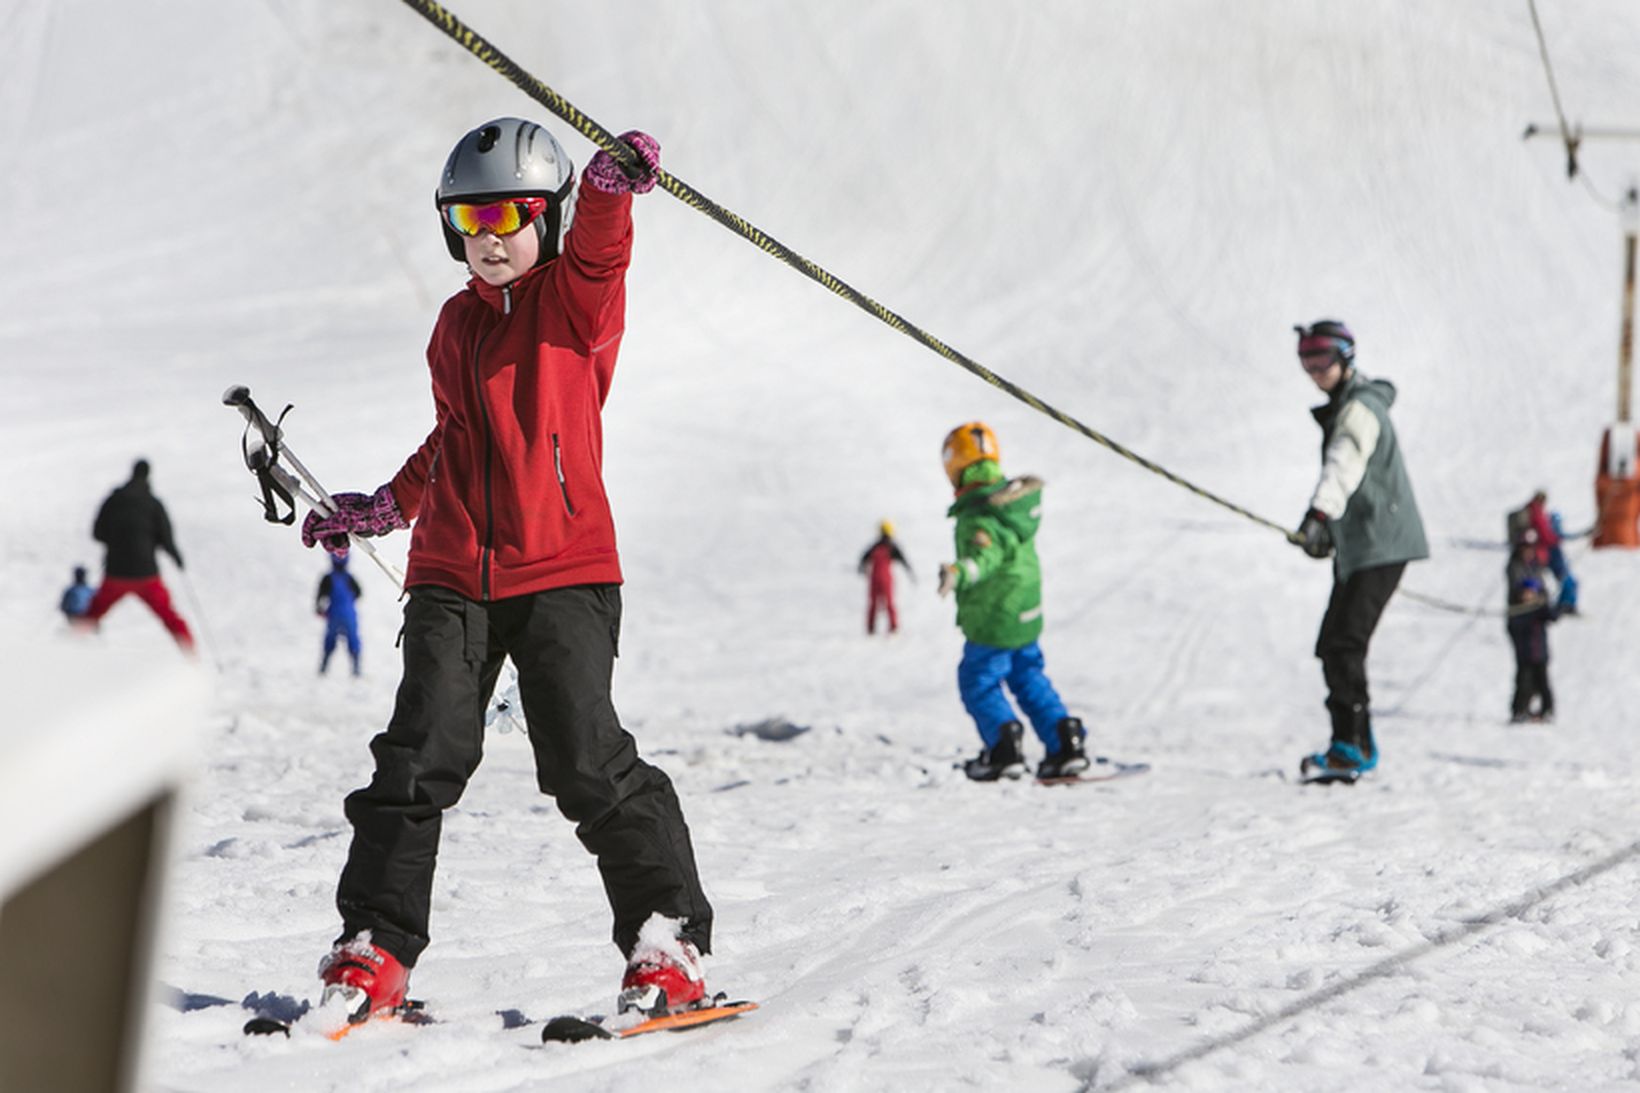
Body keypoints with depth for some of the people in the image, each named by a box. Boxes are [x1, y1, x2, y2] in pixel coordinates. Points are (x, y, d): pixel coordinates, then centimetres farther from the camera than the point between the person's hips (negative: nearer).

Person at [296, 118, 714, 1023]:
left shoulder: (577, 298, 2)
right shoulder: (456, 325, 18)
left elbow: (597, 248, -22)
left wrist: (613, 186, -43)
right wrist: (385, 508, 38)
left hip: (563, 571, -4)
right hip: (451, 575, 4)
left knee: (588, 762, -10)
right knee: (418, 760, -4)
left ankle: (667, 935, 1)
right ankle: (375, 946, 2)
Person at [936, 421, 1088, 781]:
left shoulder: (977, 518, -26)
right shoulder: (1017, 497, 0)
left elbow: (985, 553, -47)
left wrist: (960, 572, -63)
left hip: (991, 624, -8)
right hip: (1027, 616, 8)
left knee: (978, 684, 7)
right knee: (1030, 680, 20)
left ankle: (1004, 749, -1)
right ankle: (1065, 741, 13)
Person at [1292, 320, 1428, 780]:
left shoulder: (1359, 409, -13)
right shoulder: (1344, 407, 19)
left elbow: (1344, 466, -31)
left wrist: (1318, 516, -45)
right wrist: (1328, 529, 33)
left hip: (1380, 545, -10)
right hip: (1357, 547, 10)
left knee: (1344, 644, -17)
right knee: (1332, 647, 11)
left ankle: (1353, 747, -16)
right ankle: (1355, 745, 18)